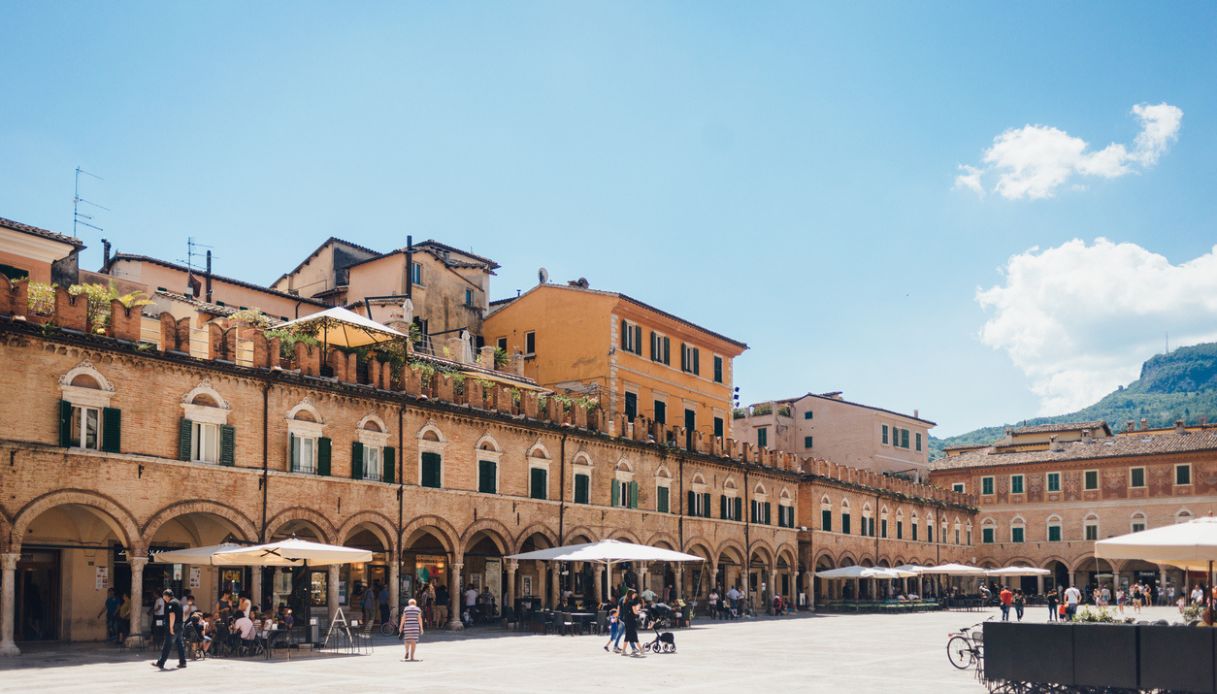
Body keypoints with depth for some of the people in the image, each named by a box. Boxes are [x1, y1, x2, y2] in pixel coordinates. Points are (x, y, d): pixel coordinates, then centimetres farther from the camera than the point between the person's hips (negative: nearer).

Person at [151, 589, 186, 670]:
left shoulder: (171, 603, -12)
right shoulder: (178, 602, 18)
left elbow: (172, 615, -20)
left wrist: (171, 627, -22)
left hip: (173, 627, -9)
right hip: (180, 626, 9)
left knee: (167, 646, -6)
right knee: (180, 644, 10)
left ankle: (160, 663, -3)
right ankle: (182, 662, 10)